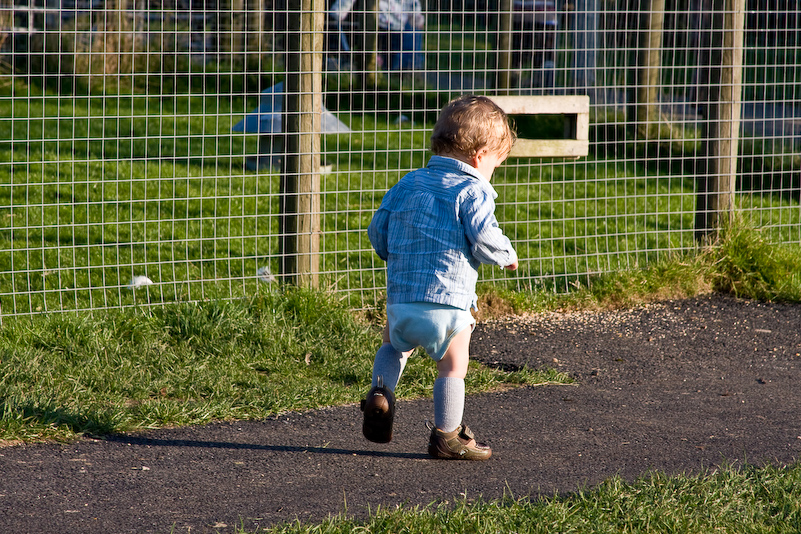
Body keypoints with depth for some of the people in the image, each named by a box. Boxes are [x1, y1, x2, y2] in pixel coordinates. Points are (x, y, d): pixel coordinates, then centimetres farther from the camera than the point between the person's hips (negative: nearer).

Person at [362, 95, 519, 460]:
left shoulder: (408, 184, 14)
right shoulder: (473, 191, -5)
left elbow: (377, 232, 16)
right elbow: (485, 239, -17)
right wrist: (507, 256, 4)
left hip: (400, 297, 5)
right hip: (447, 300, -5)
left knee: (394, 344, 30)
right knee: (453, 365, 9)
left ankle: (380, 391, 7)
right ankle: (446, 436, 14)